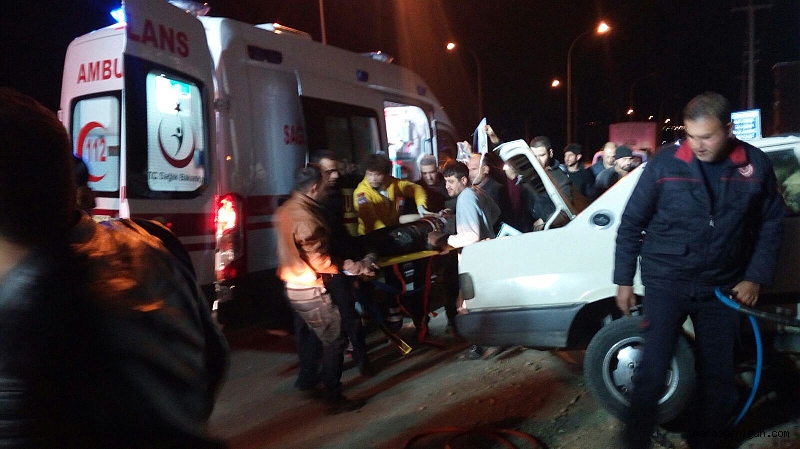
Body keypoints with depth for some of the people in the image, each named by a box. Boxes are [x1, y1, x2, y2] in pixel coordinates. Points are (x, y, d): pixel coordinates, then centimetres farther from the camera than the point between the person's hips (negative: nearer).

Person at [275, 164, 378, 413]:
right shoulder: (305, 217, -26)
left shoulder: (286, 209, 4)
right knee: (335, 340, -2)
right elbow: (321, 262, -25)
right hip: (310, 289, -10)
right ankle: (334, 398, 3)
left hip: (294, 285, 10)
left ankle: (307, 379, 43)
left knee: (308, 334, 26)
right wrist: (358, 267, -19)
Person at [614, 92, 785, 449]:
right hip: (665, 283, -2)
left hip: (722, 287, 3)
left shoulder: (756, 165, -4)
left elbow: (771, 225, 8)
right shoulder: (664, 163, -10)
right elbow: (631, 224, -4)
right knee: (652, 372, -4)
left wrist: (756, 277, 0)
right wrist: (624, 280, -2)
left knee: (718, 375, 13)